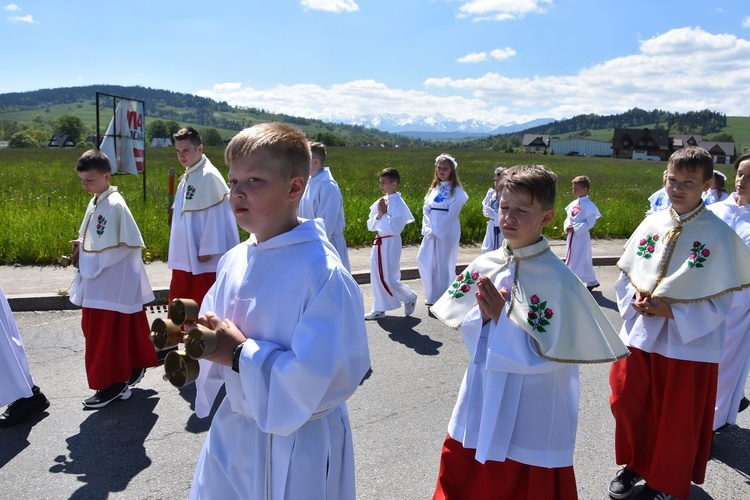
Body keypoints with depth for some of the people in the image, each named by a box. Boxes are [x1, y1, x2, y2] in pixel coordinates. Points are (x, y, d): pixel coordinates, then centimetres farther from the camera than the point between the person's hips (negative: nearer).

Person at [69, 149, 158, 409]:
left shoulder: (115, 205, -18)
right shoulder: (94, 203, 9)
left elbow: (128, 245, -20)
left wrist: (91, 260, -16)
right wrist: (81, 246, -2)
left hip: (112, 284, -9)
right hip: (96, 283, 9)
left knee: (107, 335, 1)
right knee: (97, 331, 18)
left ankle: (113, 384, 17)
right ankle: (130, 370, 33)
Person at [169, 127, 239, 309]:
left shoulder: (209, 176, -15)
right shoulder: (187, 176, 13)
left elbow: (213, 216, -18)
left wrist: (206, 250, -18)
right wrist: (177, 251, 16)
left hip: (203, 256, -9)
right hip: (184, 255, 10)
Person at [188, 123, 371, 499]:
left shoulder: (323, 273, -24)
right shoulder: (235, 260, -1)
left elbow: (322, 378, -27)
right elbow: (219, 332, 9)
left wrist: (240, 354, -23)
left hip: (296, 448, -6)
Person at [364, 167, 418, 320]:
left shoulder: (397, 203, -16)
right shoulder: (382, 201, 7)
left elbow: (395, 229, -24)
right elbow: (370, 226, 7)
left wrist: (383, 214, -19)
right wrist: (378, 215, -10)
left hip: (389, 244, -8)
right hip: (380, 242, 8)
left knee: (388, 279, -4)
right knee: (378, 277, 13)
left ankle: (409, 298, 19)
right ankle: (379, 309, 24)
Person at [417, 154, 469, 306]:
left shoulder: (456, 190, -6)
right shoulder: (434, 188, 13)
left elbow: (452, 214, -13)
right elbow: (426, 209, 7)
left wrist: (436, 231, -16)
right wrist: (428, 228, -8)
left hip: (447, 233, -6)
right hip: (431, 233, 6)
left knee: (444, 265, -1)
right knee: (424, 261, 6)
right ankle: (432, 296, 21)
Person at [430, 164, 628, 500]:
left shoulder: (558, 280, -19)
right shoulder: (484, 266, -2)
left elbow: (550, 355, -19)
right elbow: (469, 330, 5)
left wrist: (502, 316, -23)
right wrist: (482, 314, -16)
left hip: (531, 416, -5)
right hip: (481, 403, 5)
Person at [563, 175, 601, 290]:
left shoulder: (588, 205, -14)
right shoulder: (573, 203, 8)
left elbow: (590, 222, -17)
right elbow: (568, 217, 14)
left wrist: (575, 229, -20)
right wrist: (567, 227, -7)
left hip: (581, 237, -8)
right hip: (572, 236, 8)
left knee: (578, 261, -3)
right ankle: (592, 281, 29)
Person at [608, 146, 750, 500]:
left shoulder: (719, 236, -12)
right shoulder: (651, 224, 0)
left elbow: (720, 301, -10)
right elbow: (626, 274, 8)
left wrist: (672, 311, -19)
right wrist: (635, 297, -11)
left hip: (689, 342, -4)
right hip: (639, 334, 4)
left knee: (677, 419, 11)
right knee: (627, 402, 15)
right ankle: (635, 465, 40)